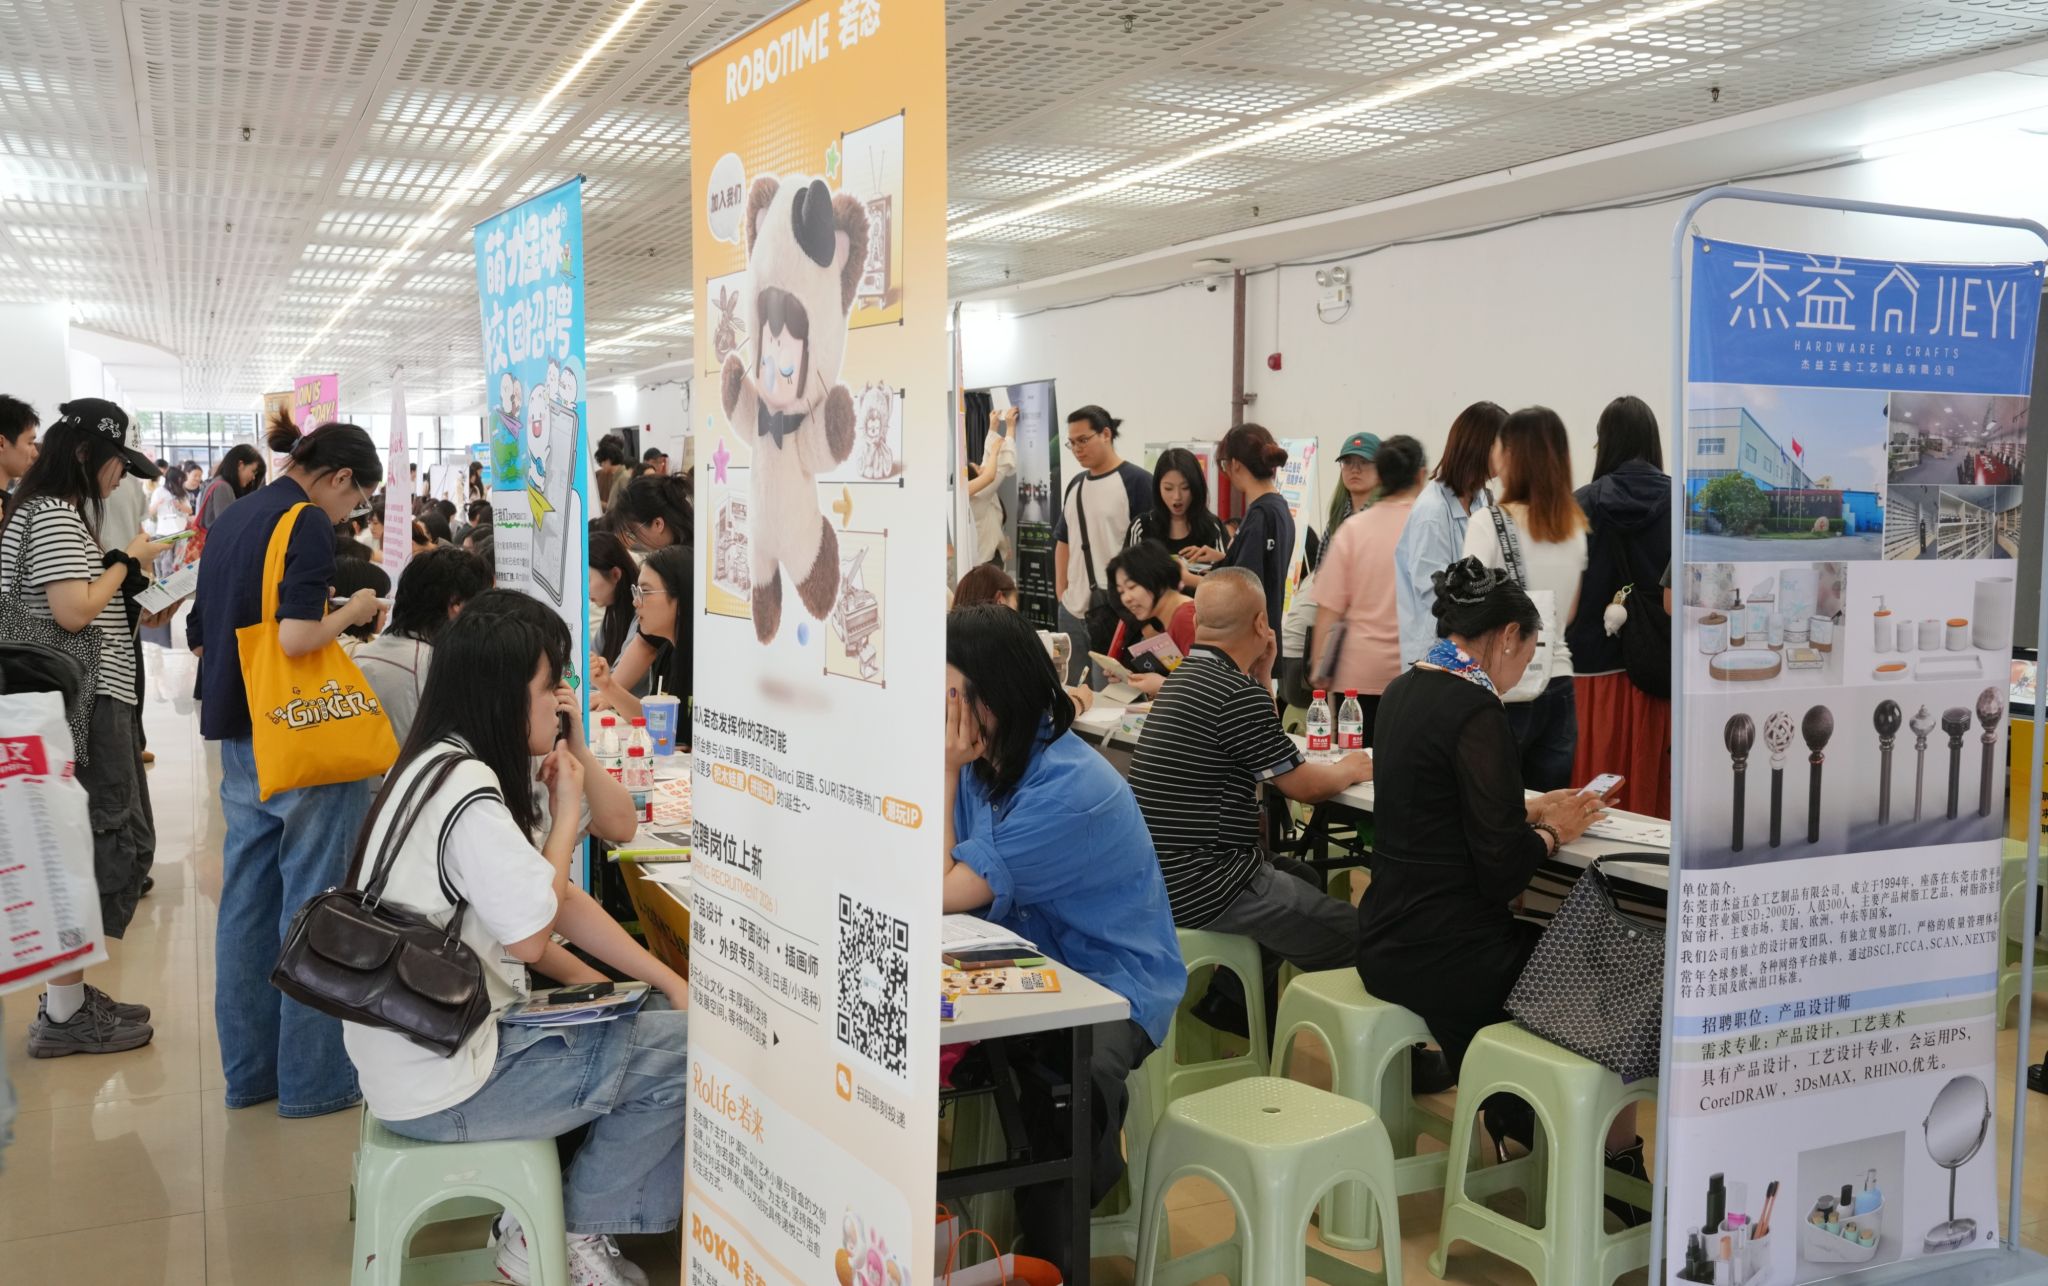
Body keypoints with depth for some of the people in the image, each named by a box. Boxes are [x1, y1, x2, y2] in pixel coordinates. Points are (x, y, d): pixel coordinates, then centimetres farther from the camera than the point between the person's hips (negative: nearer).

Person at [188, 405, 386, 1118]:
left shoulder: (231, 519, 14)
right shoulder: (307, 524, -12)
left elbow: (199, 637, 20)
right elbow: (298, 636, -24)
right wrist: (353, 611, -7)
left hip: (238, 735, 9)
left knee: (248, 897, 14)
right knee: (313, 901, 0)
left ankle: (249, 1069, 23)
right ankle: (312, 1077, 7)